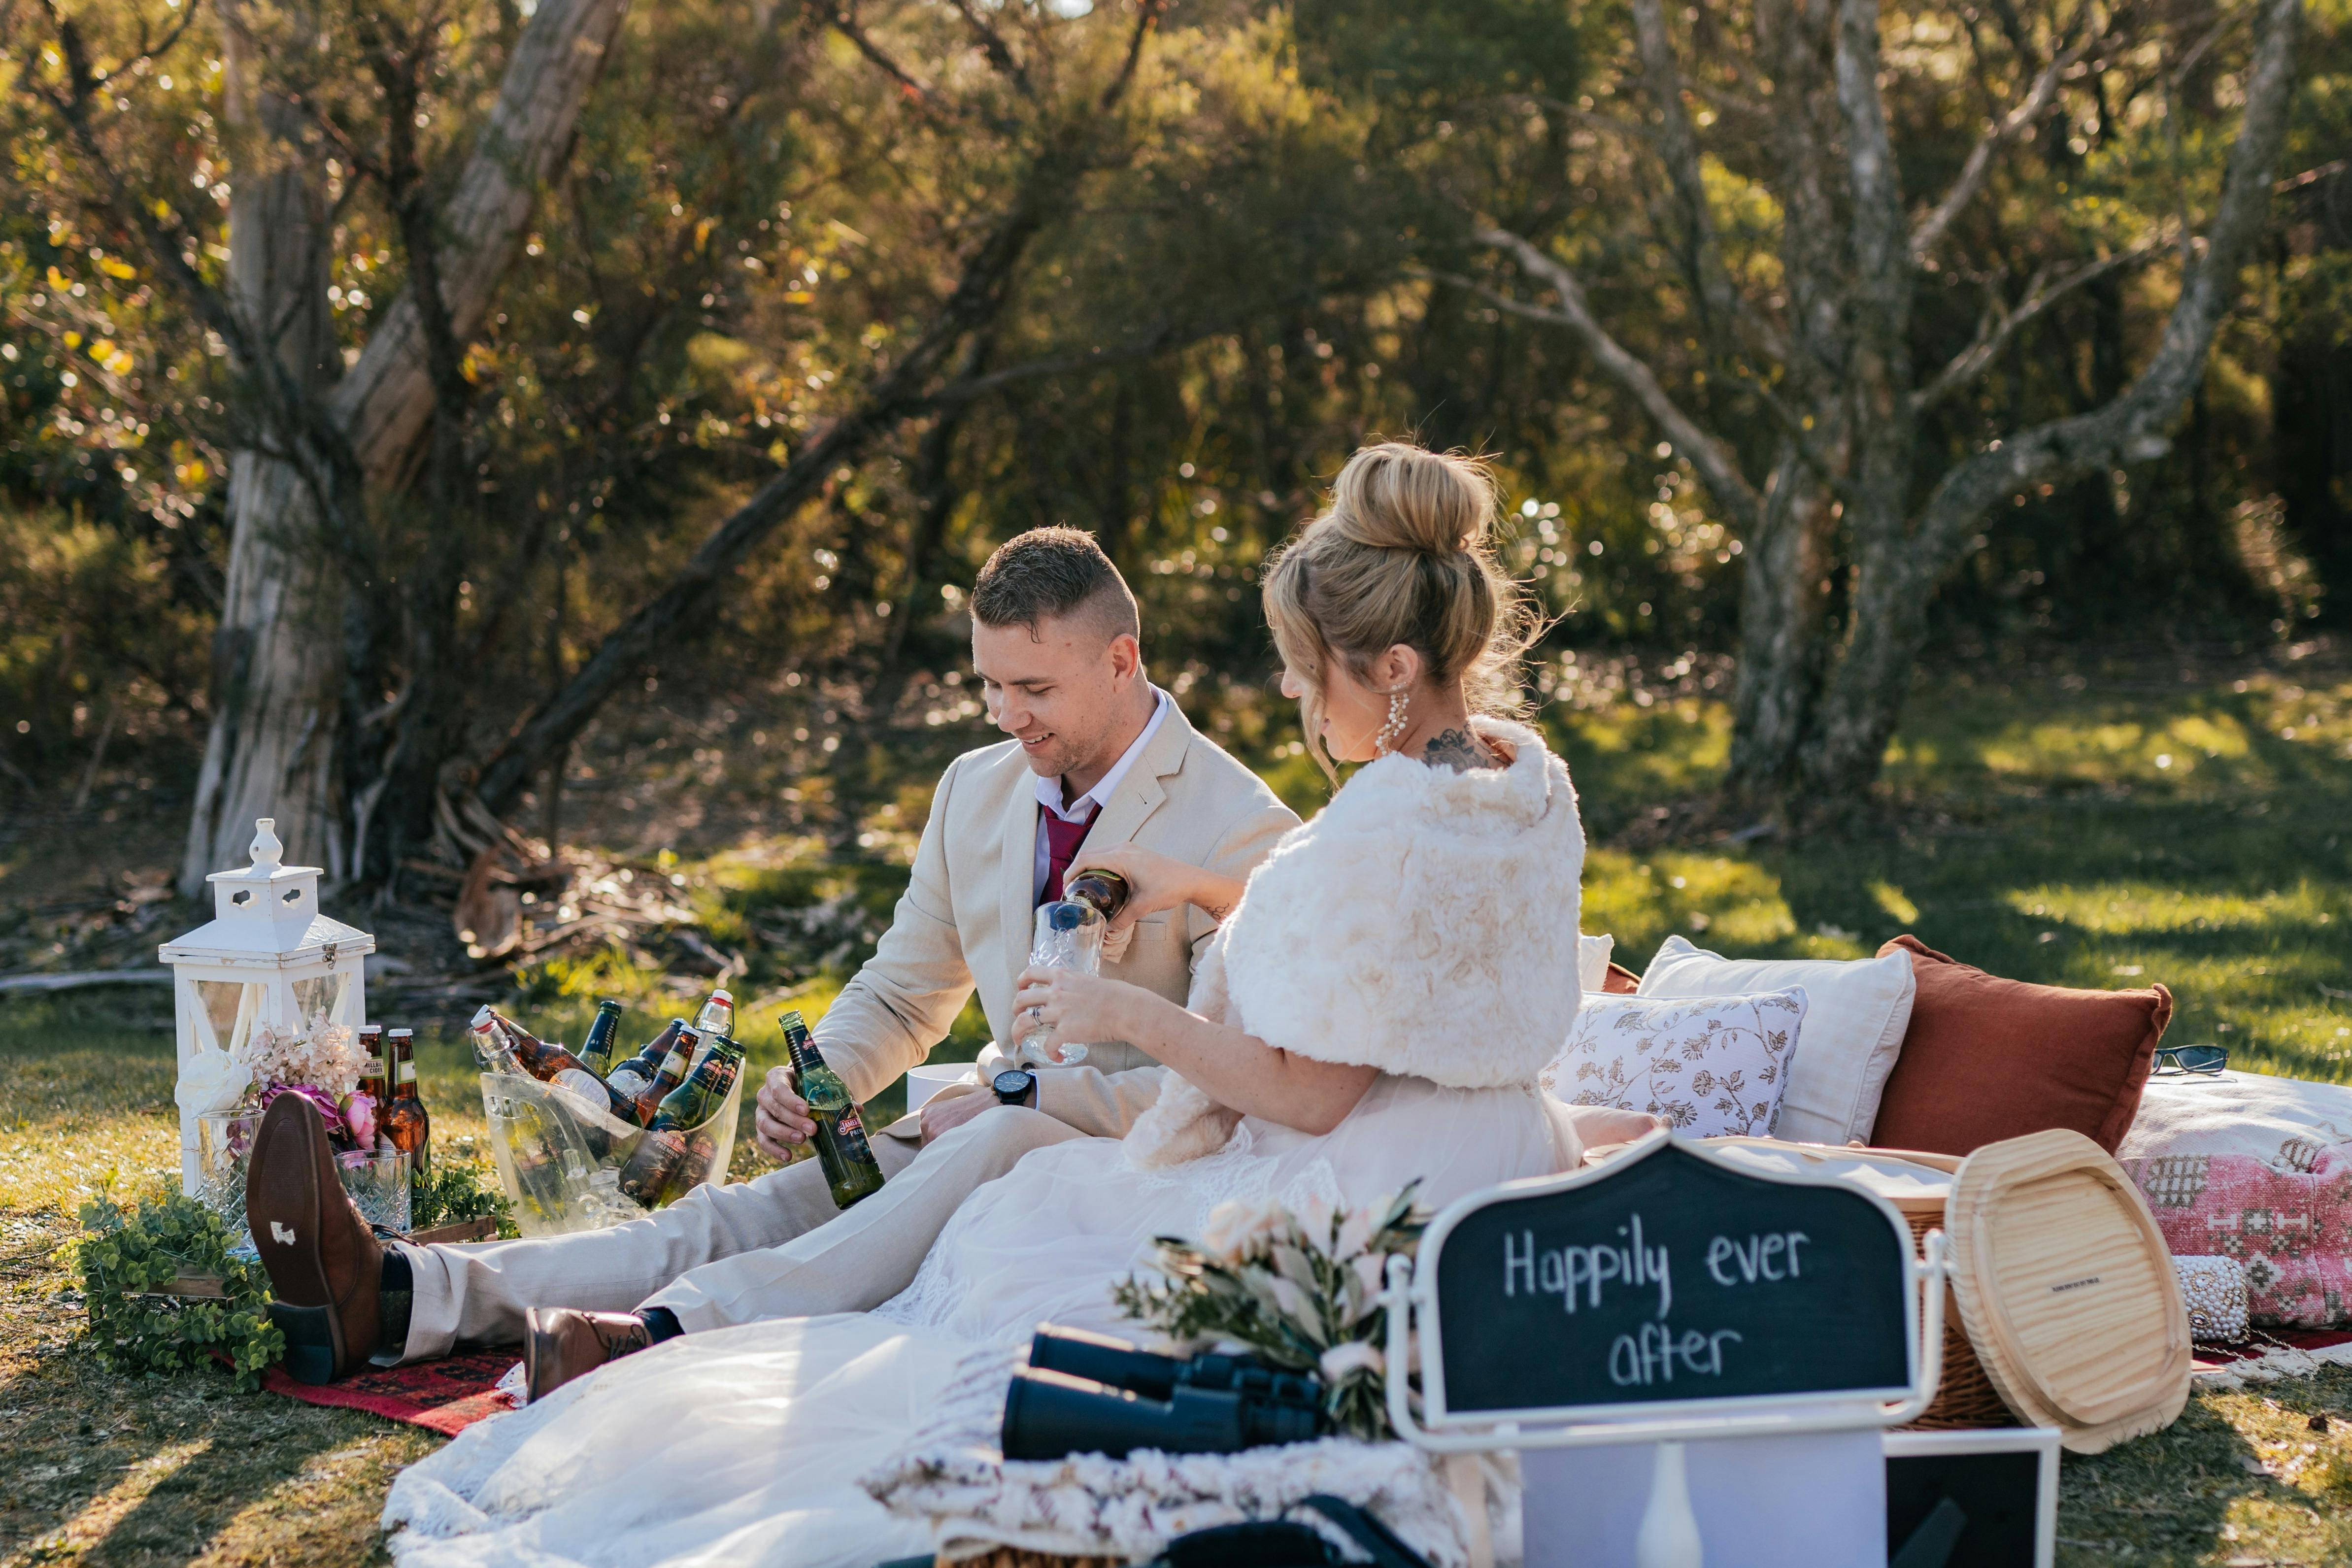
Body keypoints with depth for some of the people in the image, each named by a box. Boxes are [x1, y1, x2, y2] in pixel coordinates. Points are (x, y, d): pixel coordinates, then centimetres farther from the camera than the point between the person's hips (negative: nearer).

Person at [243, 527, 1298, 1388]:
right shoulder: (978, 789, 11)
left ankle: (661, 1335, -53)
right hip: (980, 1138, 6)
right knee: (738, 1217, -17)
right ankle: (393, 1298, -33)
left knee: (993, 1151, -38)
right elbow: (900, 992, 19)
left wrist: (1019, 1102, -22)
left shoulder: (1239, 829, -11)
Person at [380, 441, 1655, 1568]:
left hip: (1361, 1222, -10)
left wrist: (1127, 1012, -9)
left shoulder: (1382, 831, -26)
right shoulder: (1530, 777, 4)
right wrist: (1205, 891, 18)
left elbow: (1305, 1093, -21)